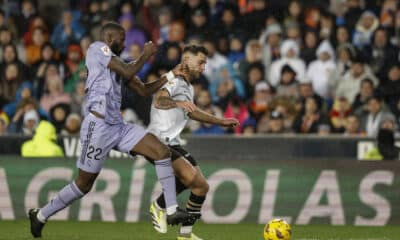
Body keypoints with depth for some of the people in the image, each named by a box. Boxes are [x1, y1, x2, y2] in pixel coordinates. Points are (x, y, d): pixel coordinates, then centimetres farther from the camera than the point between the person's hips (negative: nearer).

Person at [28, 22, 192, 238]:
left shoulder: (117, 62, 22)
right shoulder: (97, 48, -3)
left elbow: (144, 90, 23)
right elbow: (128, 73, -13)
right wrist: (145, 56, 4)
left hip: (118, 126, 9)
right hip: (98, 125, -9)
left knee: (162, 151, -5)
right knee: (84, 183, -2)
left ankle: (172, 210, -6)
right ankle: (40, 215, 15)